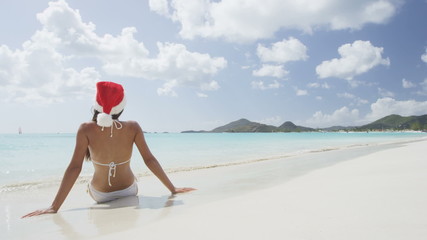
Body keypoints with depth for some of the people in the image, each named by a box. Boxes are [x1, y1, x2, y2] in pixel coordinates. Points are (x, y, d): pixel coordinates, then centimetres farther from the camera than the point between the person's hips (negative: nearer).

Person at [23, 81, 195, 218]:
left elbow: (74, 168, -23)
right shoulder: (133, 128, -19)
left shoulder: (86, 129, -21)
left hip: (99, 196, 0)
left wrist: (54, 207, -18)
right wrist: (172, 189, -9)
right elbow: (149, 160, -17)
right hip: (129, 192, 0)